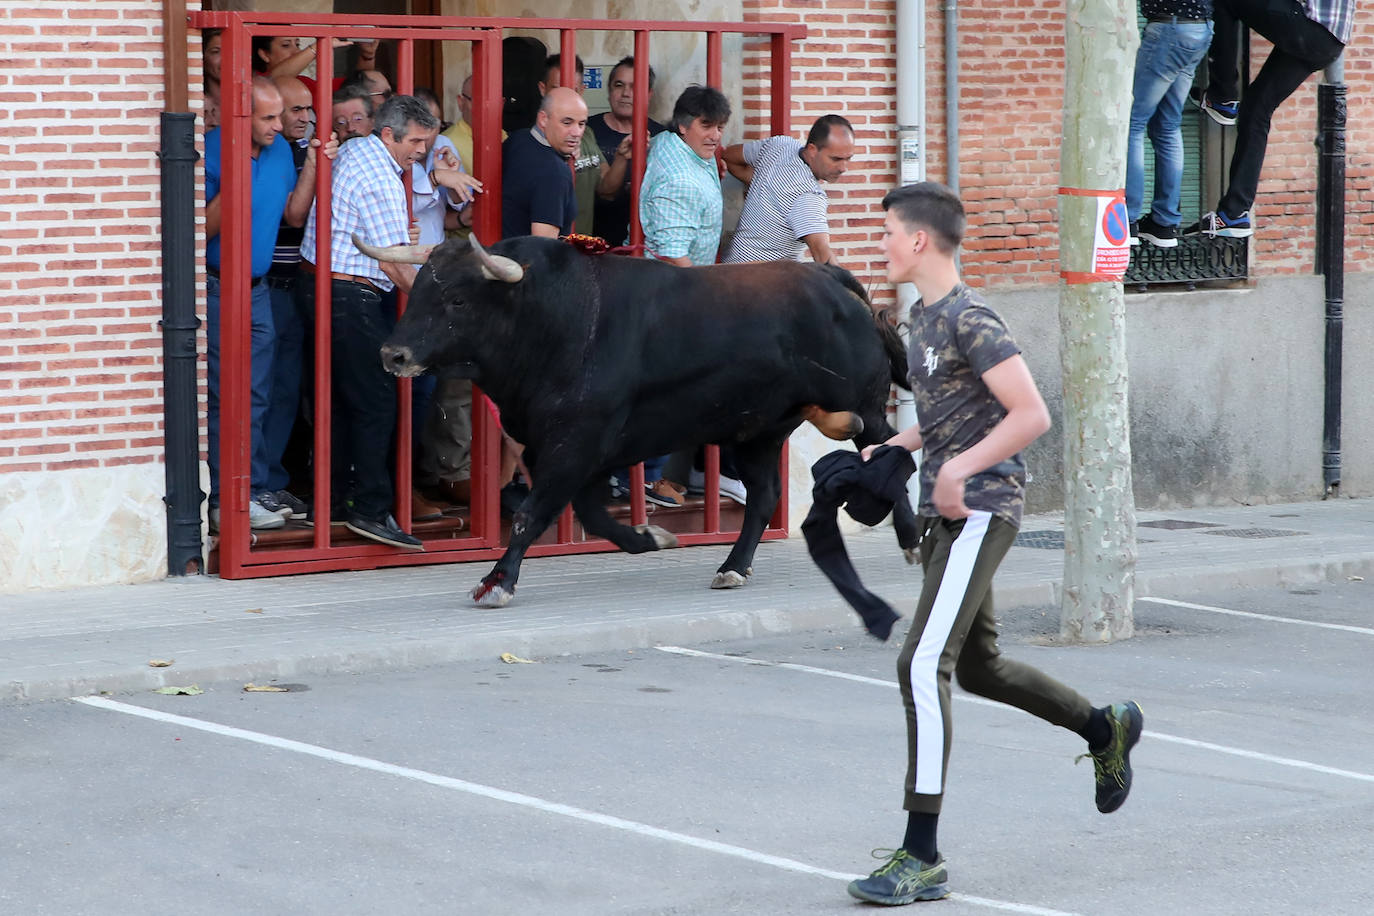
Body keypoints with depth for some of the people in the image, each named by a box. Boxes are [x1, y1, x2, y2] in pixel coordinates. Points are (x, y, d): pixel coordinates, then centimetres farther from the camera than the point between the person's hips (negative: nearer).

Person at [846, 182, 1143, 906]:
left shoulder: (971, 321, -16)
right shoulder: (924, 316, 14)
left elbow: (1031, 416, -21)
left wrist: (961, 467, -26)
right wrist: (889, 450, 14)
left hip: (980, 510, -10)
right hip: (944, 515, 10)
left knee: (923, 665, -17)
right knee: (977, 665, 21)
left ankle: (922, 858, -16)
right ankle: (1106, 730, 42)